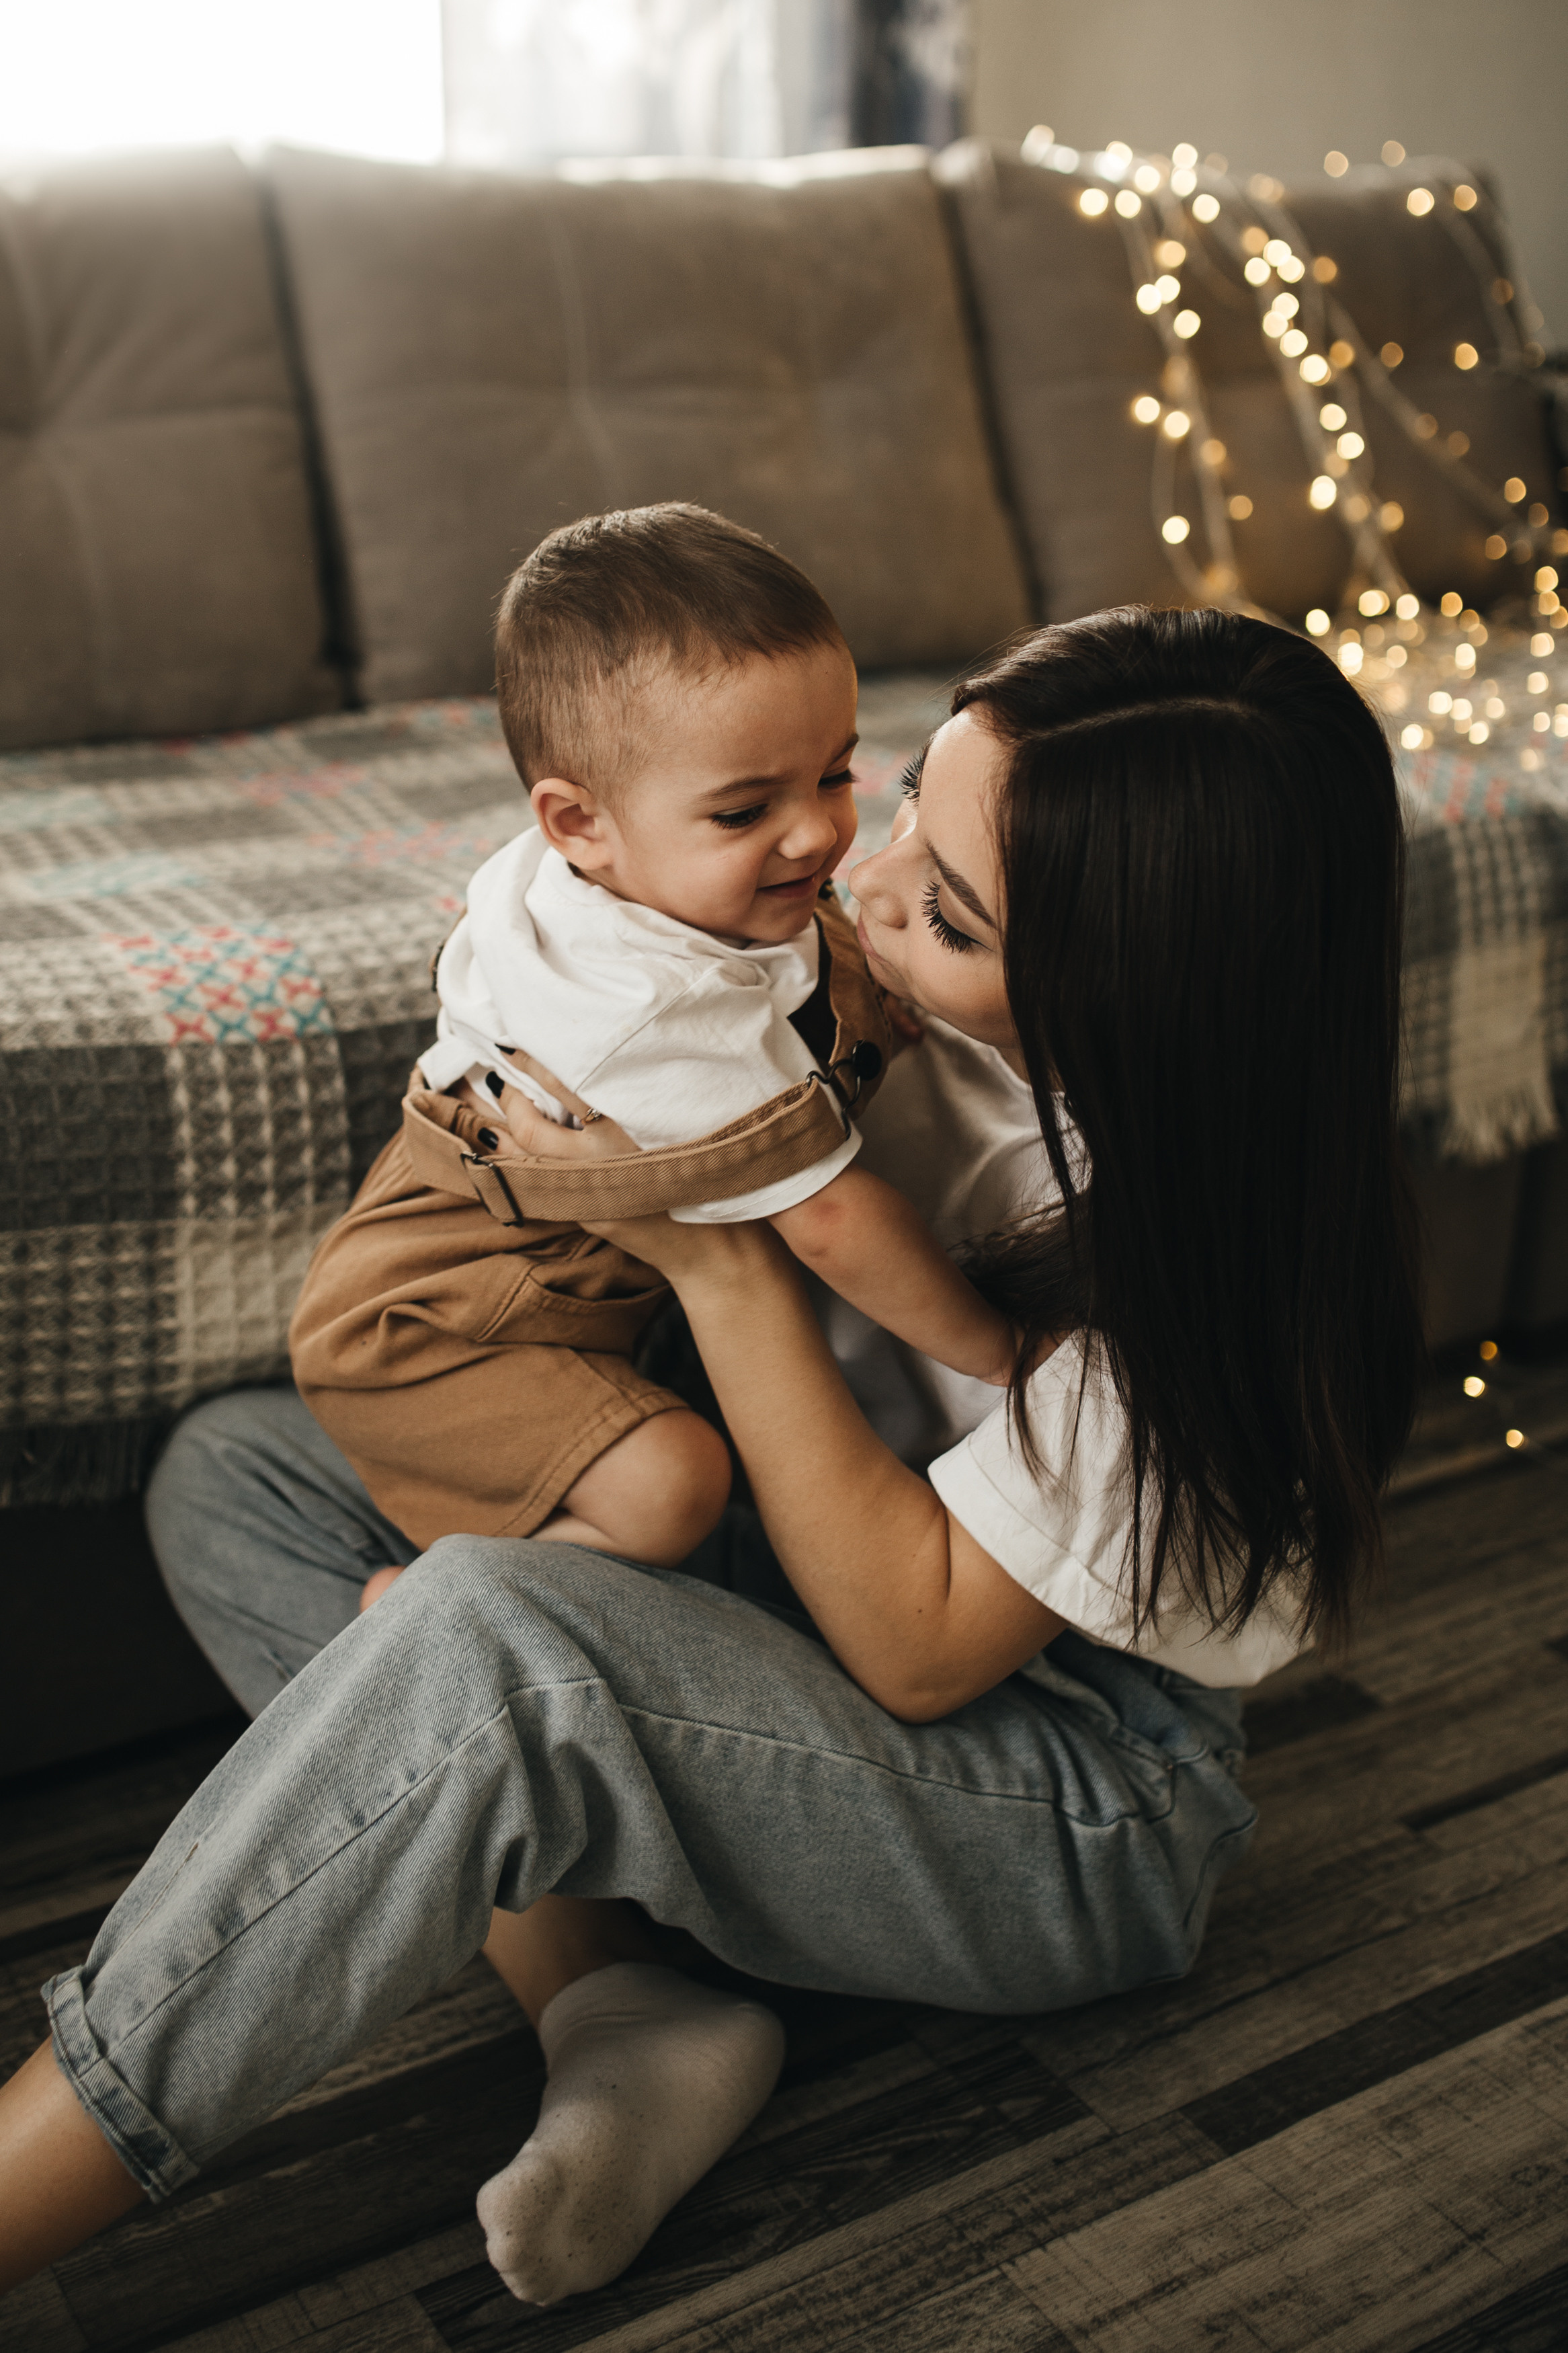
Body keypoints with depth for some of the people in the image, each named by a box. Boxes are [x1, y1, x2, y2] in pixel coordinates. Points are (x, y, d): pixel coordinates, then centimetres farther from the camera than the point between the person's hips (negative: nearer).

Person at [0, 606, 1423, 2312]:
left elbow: (916, 1648, -25)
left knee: (484, 1640, -37)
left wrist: (721, 1261, -28)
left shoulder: (1211, 1246, -27)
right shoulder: (921, 1013, -7)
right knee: (232, 1475, -2)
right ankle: (616, 2012, -17)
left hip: (1073, 1817, -8)